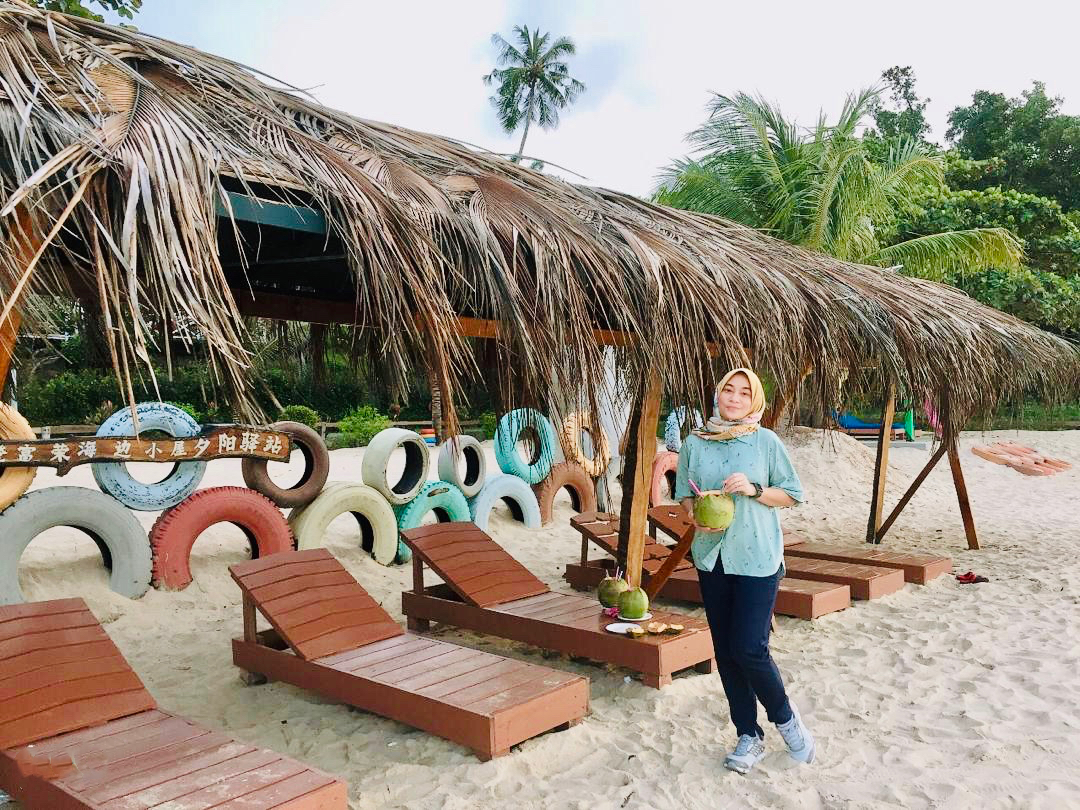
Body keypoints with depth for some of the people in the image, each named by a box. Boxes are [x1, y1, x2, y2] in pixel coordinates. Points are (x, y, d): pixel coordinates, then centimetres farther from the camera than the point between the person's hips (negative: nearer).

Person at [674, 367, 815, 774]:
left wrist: (755, 490, -15)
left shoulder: (766, 441, -3)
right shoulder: (695, 442, 3)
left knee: (748, 648, -10)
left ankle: (785, 717, 20)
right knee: (725, 652, 9)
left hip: (758, 557, -3)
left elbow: (792, 494, 1)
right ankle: (749, 736, 26)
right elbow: (684, 494, 11)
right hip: (712, 557, 4)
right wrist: (696, 515, -10)